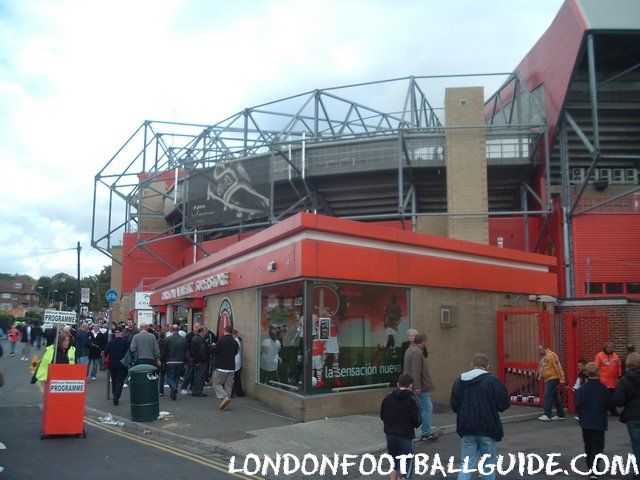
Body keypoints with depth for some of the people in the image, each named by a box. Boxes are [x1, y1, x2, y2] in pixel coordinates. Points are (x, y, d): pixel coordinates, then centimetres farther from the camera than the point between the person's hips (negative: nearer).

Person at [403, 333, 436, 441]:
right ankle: (426, 433, 2)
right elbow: (416, 371, -23)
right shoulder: (417, 352, -17)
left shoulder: (409, 350, 16)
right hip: (420, 387, -10)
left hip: (410, 386, 10)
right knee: (427, 408, -2)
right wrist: (417, 387, -23)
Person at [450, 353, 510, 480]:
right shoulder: (492, 380, -9)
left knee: (467, 464, 9)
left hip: (467, 428, 3)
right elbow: (503, 404, -9)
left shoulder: (459, 381, 2)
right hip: (487, 429, -3)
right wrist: (490, 405, 11)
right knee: (488, 463, 13)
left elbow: (454, 405, 5)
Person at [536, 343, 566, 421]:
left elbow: (558, 367, -18)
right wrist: (540, 375, 11)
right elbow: (541, 368, 25)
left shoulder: (551, 355, -15)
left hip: (553, 379, -9)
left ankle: (547, 415, -11)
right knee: (555, 397, 13)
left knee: (548, 395, -12)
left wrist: (561, 379, -19)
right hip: (547, 379, 9)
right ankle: (561, 415, 20)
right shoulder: (542, 357, 13)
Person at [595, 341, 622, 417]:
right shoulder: (600, 355, -6)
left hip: (613, 382, 4)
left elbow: (619, 367, 13)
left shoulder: (615, 356, 8)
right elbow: (596, 368, -7)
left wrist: (619, 376, 9)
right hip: (603, 382, -4)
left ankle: (613, 411, 24)